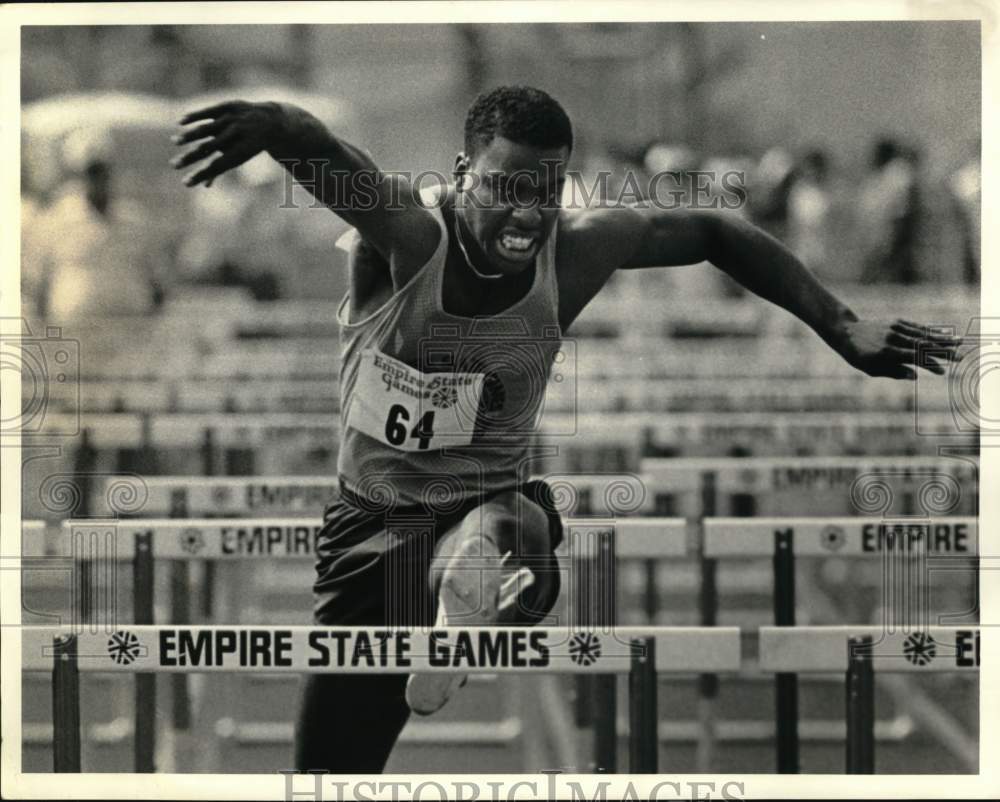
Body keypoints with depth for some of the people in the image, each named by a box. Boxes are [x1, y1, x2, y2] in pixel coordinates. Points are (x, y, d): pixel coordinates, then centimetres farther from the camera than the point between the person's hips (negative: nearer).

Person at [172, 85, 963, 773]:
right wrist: (276, 124, -68)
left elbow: (716, 234, 3)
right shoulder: (407, 234, -21)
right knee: (329, 765, 8)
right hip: (371, 524, 0)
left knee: (492, 545, -41)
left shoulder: (575, 250, -12)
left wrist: (843, 328, -1)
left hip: (490, 510, 0)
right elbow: (331, 164, -44)